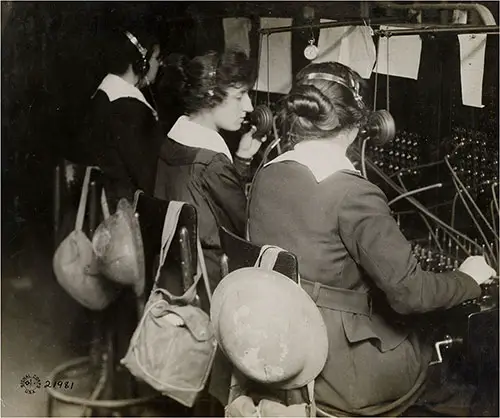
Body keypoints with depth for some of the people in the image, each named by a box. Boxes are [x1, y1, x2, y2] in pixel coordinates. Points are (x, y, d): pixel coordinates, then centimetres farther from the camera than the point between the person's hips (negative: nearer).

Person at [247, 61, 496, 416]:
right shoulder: (354, 194, -23)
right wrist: (469, 278, -3)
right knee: (430, 346, 22)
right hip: (332, 369, -7)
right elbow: (409, 291, -21)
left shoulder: (266, 176, -1)